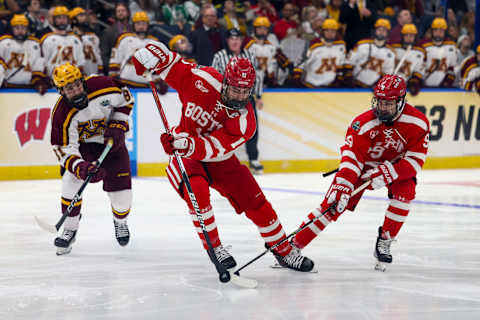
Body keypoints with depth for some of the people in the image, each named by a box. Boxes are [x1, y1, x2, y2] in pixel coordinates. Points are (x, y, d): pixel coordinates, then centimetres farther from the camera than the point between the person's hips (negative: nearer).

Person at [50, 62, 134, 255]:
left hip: (112, 141, 1)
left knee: (121, 193, -4)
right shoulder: (61, 114, -28)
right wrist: (80, 167, -43)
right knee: (71, 179, -27)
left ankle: (120, 221, 33)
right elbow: (64, 149, -27)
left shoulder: (103, 86, -26)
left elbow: (125, 100, -5)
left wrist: (118, 125, -16)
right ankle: (69, 230, -9)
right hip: (83, 144, -1)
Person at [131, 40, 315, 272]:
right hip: (185, 152, -2)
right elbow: (170, 63, -15)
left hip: (218, 159, 2)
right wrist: (148, 56, -37)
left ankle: (284, 252, 17)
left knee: (255, 201, 0)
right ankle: (214, 248, -13)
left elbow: (213, 149, -33)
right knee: (197, 191, -31)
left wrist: (187, 144, -51)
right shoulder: (204, 81, -23)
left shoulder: (245, 121, -22)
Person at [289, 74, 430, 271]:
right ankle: (293, 245, -10)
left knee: (405, 192, -29)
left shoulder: (418, 123, -25)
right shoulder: (363, 124, -27)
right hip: (364, 164, -1)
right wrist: (343, 187, -45)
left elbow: (416, 160, -23)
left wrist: (387, 172, -36)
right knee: (334, 203, -14)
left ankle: (384, 243, -10)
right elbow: (351, 158, -31)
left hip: (397, 164, 1)